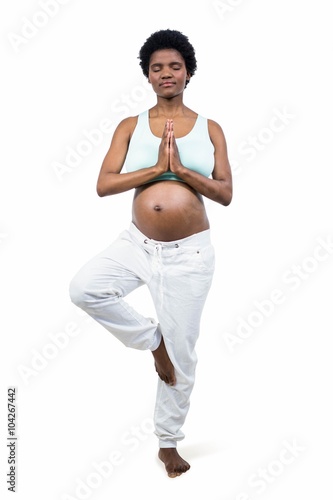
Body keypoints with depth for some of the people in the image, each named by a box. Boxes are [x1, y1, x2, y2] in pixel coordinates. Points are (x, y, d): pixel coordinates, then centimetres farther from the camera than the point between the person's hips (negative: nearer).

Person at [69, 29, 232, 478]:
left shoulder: (210, 129, 4)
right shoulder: (130, 127, 4)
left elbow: (226, 194, -2)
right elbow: (103, 185, -7)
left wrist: (181, 169, -15)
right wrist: (157, 167, -16)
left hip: (189, 253, -1)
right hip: (138, 244, 1)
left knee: (181, 353, 5)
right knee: (83, 289, -25)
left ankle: (169, 442, 27)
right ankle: (152, 339, 2)